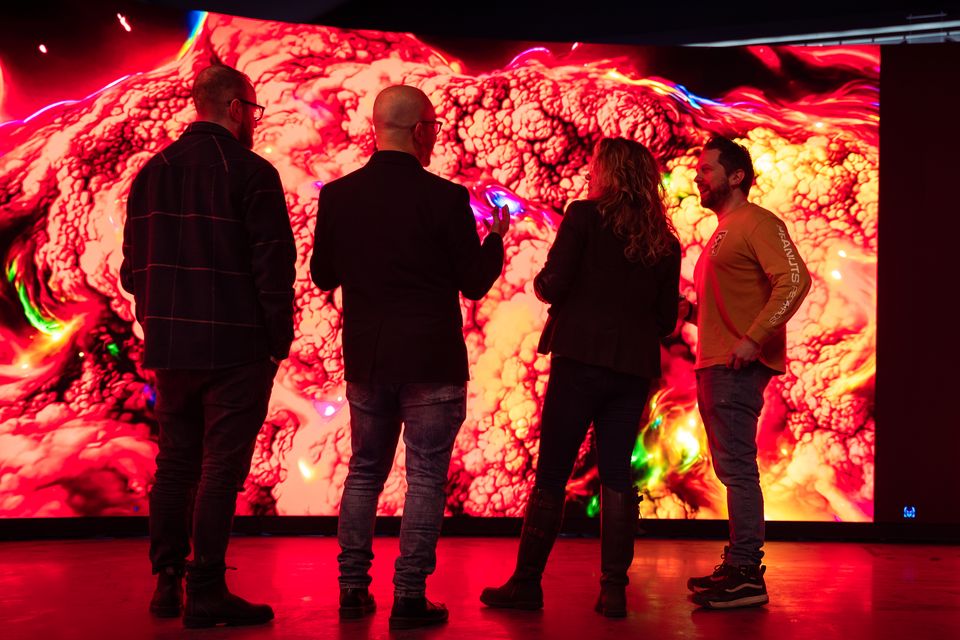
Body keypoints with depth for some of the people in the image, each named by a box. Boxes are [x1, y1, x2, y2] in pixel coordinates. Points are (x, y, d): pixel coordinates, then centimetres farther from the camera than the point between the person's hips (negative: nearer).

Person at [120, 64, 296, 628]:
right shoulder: (251, 172, -10)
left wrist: (158, 322, 18)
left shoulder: (152, 172, 10)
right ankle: (206, 592, 2)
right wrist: (279, 338, -5)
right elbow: (275, 262, -13)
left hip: (170, 347, 6)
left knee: (175, 464, 15)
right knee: (221, 466, -1)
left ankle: (167, 582, 21)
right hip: (235, 348, -6)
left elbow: (133, 265, 12)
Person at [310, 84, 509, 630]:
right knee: (426, 477, 3)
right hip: (433, 363, -4)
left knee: (364, 471, 17)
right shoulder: (446, 198, -12)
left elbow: (323, 277, 10)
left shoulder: (338, 196, -1)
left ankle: (353, 589, 20)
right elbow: (475, 284, -5)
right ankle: (410, 597, 5)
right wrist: (497, 236, 13)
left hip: (365, 361, 4)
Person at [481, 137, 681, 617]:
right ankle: (613, 589, 8)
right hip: (634, 369, 4)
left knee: (551, 474, 2)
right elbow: (666, 320, 11)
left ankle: (527, 582, 6)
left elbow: (552, 285, -9)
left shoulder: (584, 215, -3)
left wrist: (539, 282, 12)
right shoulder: (665, 241, 10)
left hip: (580, 359, -4)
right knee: (616, 475, 8)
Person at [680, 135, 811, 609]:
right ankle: (737, 565, 19)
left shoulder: (757, 222, -6)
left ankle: (747, 576, -7)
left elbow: (795, 279, -19)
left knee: (738, 468, -10)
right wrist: (689, 311, 12)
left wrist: (753, 339, -24)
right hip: (714, 366, 10)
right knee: (730, 469, 12)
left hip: (738, 367, -10)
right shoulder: (723, 233, 23)